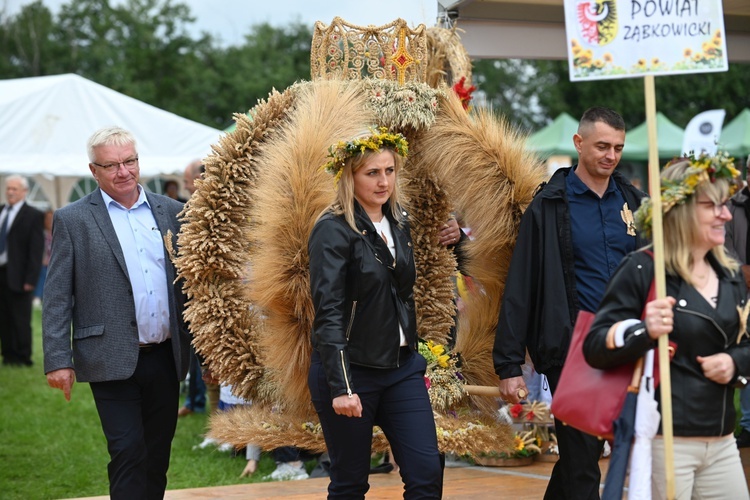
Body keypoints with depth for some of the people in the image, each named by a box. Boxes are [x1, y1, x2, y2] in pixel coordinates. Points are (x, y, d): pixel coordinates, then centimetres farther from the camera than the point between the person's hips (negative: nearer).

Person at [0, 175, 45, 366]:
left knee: (20, 320, 0)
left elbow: (36, 250, -7)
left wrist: (30, 279, -13)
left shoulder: (33, 216, -4)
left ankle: (22, 357, 8)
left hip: (18, 276, -5)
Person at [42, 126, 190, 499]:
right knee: (128, 453, -9)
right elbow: (57, 297, -3)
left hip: (164, 357, 4)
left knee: (157, 457, 11)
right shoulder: (72, 220, -1)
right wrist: (57, 360, -10)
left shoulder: (171, 212, 9)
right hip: (112, 362, -4)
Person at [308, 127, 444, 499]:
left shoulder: (398, 224, 9)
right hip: (350, 371, -6)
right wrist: (341, 388, -24)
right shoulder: (333, 231, -12)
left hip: (401, 367, 6)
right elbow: (328, 313, -18)